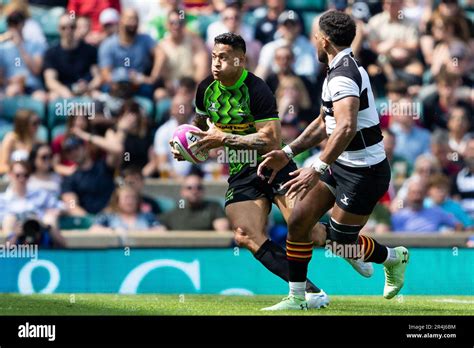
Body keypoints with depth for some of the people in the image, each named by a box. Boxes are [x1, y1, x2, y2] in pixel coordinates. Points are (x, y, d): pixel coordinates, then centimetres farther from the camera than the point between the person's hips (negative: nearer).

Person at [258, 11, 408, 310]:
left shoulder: (343, 75, -22)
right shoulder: (344, 69, 11)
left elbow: (346, 127, -38)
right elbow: (325, 123, 22)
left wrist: (318, 168, -42)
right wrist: (287, 153, 15)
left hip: (364, 171, -10)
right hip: (342, 164, 10)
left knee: (340, 242, 1)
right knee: (298, 221, 2)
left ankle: (394, 257, 28)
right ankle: (296, 299, 10)